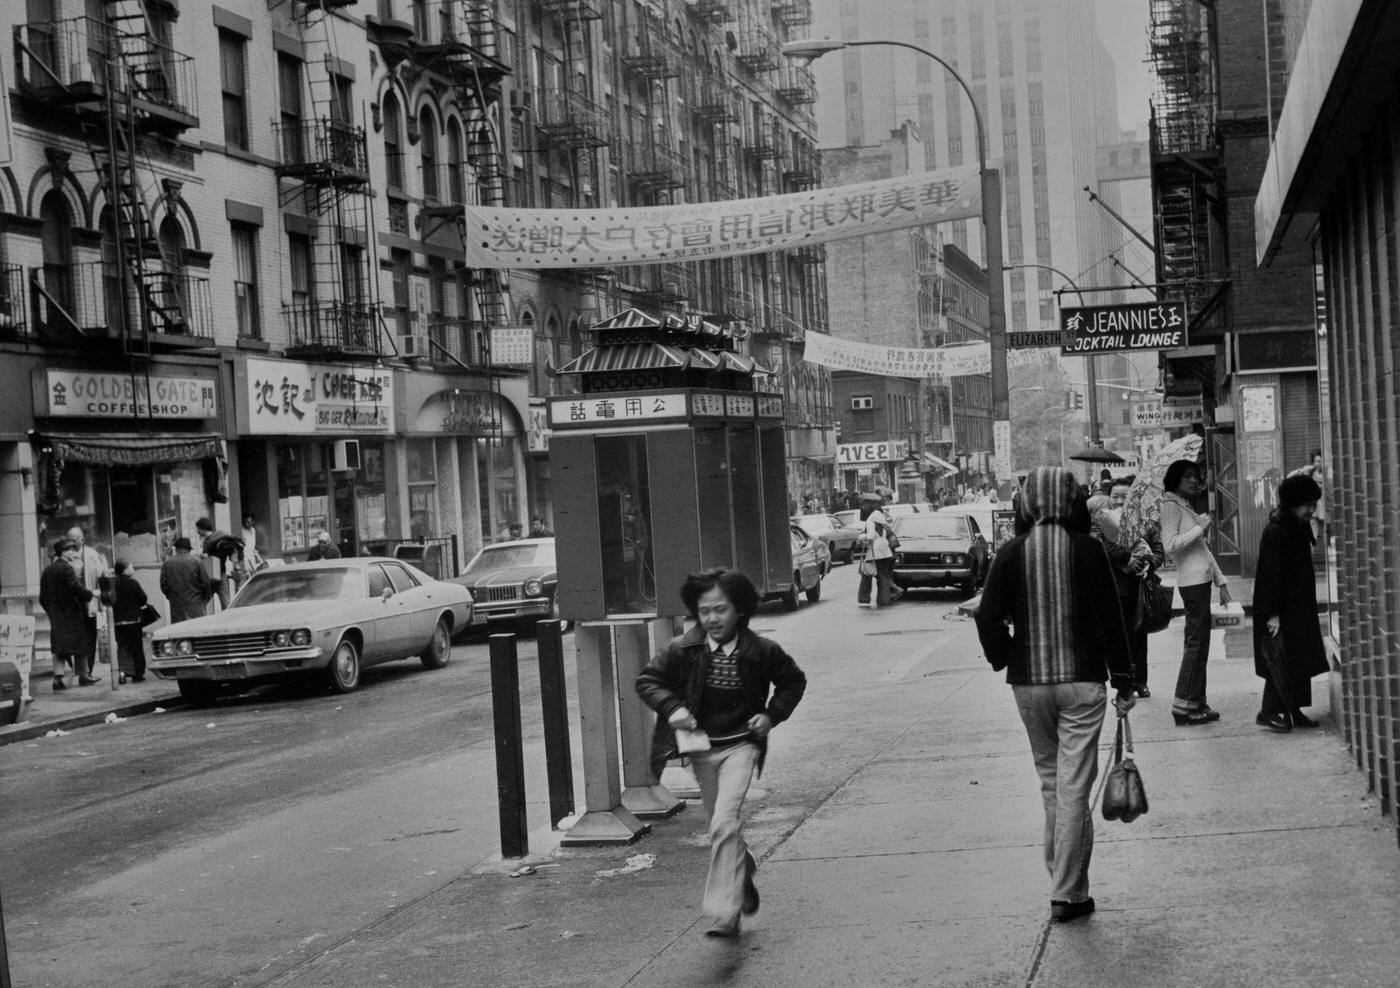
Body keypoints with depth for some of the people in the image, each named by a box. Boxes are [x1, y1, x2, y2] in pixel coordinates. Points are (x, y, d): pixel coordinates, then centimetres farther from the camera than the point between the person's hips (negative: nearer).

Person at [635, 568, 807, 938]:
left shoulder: (761, 652, -7)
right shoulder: (681, 650, -7)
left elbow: (793, 681, 10)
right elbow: (647, 680, 2)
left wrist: (772, 715, -4)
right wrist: (672, 709, -15)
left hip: (740, 745, -3)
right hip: (701, 747, 3)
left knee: (724, 824, -19)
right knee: (722, 828, 16)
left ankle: (723, 913, -20)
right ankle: (744, 872, 47)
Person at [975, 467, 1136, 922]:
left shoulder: (1011, 554, -1)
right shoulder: (1087, 549, -7)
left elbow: (988, 618, -4)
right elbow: (1110, 619, -7)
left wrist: (1005, 662, 12)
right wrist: (1123, 680, 0)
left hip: (1028, 682, 2)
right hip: (1082, 680, -2)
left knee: (1050, 782, 17)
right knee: (1074, 787, 0)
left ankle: (1064, 881, 23)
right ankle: (1067, 893, 0)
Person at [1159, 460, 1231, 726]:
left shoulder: (1186, 507, 20)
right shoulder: (1171, 506, -8)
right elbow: (1170, 545, -20)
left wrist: (1221, 581, 22)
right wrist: (1199, 528, -15)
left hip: (1201, 580, 10)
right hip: (1192, 581, -10)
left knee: (1198, 644, 10)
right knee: (1196, 643, -9)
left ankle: (1196, 704, 14)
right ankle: (1183, 706, -7)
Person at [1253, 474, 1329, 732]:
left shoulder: (1299, 528, 9)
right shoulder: (1275, 532, -19)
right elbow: (1270, 574, -21)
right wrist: (1272, 614, -22)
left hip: (1297, 608, 9)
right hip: (1281, 610, -9)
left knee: (1299, 660, 11)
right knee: (1282, 661, -7)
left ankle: (1294, 712, 17)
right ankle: (1269, 712, 0)